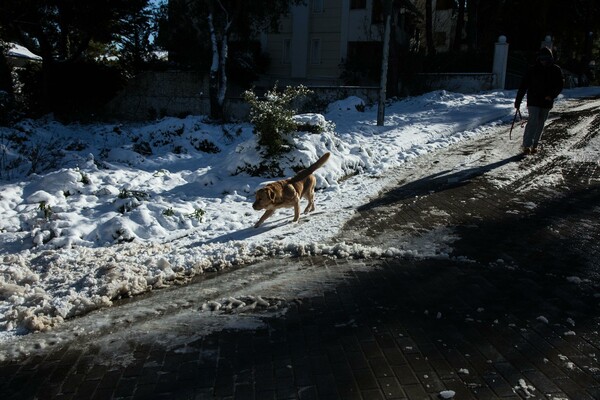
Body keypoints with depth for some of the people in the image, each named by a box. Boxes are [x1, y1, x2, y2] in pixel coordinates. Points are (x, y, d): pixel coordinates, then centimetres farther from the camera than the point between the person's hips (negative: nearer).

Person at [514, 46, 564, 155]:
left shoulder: (556, 70, 2)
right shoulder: (532, 70, -3)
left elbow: (559, 86, 3)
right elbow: (523, 86, -2)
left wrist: (552, 95, -16)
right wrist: (518, 101, -5)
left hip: (547, 102, 3)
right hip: (533, 101, -3)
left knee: (540, 124, 8)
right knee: (533, 121, -15)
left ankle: (534, 145, 18)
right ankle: (527, 145, -16)